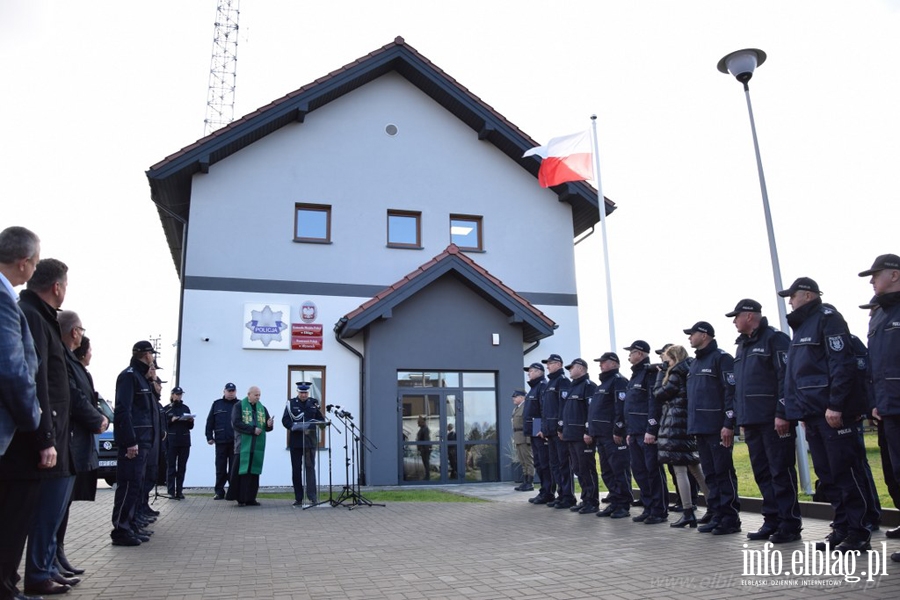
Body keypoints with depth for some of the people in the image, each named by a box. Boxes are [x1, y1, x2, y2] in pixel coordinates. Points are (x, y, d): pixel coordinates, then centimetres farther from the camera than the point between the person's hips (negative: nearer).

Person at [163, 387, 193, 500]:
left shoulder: (185, 408, 15)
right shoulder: (166, 409, 6)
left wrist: (191, 421, -5)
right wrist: (171, 421, -16)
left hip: (184, 442, 3)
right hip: (171, 442, -3)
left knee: (182, 467, 3)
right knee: (171, 467, -2)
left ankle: (179, 491, 7)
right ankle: (171, 492, 1)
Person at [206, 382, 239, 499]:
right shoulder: (217, 404, 8)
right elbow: (210, 422, 7)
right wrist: (209, 437, 1)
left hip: (235, 442, -1)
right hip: (220, 441, 1)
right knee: (220, 468, 6)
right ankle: (219, 492, 12)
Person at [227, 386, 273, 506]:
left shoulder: (262, 408, 15)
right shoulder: (239, 406, 1)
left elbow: (267, 427, 12)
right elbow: (236, 423, -11)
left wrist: (269, 425, -12)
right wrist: (252, 429, -16)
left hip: (257, 446, 4)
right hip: (243, 445, -4)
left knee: (254, 472, 5)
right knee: (240, 471, -4)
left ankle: (250, 498, 10)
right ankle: (240, 498, 2)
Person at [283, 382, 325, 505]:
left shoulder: (314, 403, 8)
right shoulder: (291, 403, 4)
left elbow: (321, 420, 9)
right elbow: (285, 420, -2)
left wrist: (312, 425, -11)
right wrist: (296, 427, -18)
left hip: (310, 441, 0)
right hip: (296, 441, 0)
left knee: (310, 468, -4)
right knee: (296, 470, 5)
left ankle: (313, 497, -3)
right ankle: (298, 499, 13)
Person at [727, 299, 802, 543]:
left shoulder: (775, 338, -6)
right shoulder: (742, 345, 19)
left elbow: (786, 377, -15)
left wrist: (782, 413, -21)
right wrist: (740, 417, 17)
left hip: (773, 420, -8)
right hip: (752, 420, 8)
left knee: (781, 471, -2)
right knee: (762, 473, 11)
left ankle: (790, 524, 6)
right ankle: (772, 521, 19)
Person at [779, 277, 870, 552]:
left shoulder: (827, 318, -7)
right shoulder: (802, 326, 20)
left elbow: (842, 363, -17)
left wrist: (835, 405, -22)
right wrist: (803, 413, 19)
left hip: (832, 412, -9)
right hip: (812, 413, 9)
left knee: (845, 472, -4)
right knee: (827, 474, 11)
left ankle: (858, 534, 4)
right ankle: (842, 528, 19)